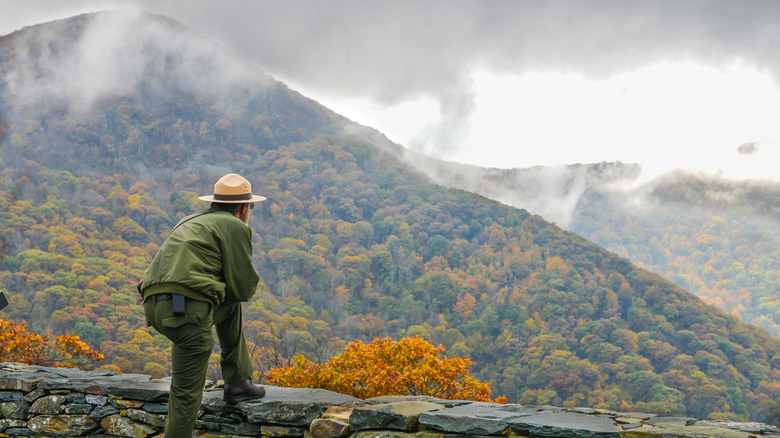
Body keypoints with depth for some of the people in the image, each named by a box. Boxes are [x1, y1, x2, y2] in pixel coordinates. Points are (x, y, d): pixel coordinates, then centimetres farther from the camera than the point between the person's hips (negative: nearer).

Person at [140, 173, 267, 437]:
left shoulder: (191, 222, 29)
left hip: (155, 306, 8)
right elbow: (244, 288, 3)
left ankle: (237, 381, 28)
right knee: (187, 391, 1)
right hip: (187, 312, -8)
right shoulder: (236, 227, 6)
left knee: (230, 307, 29)